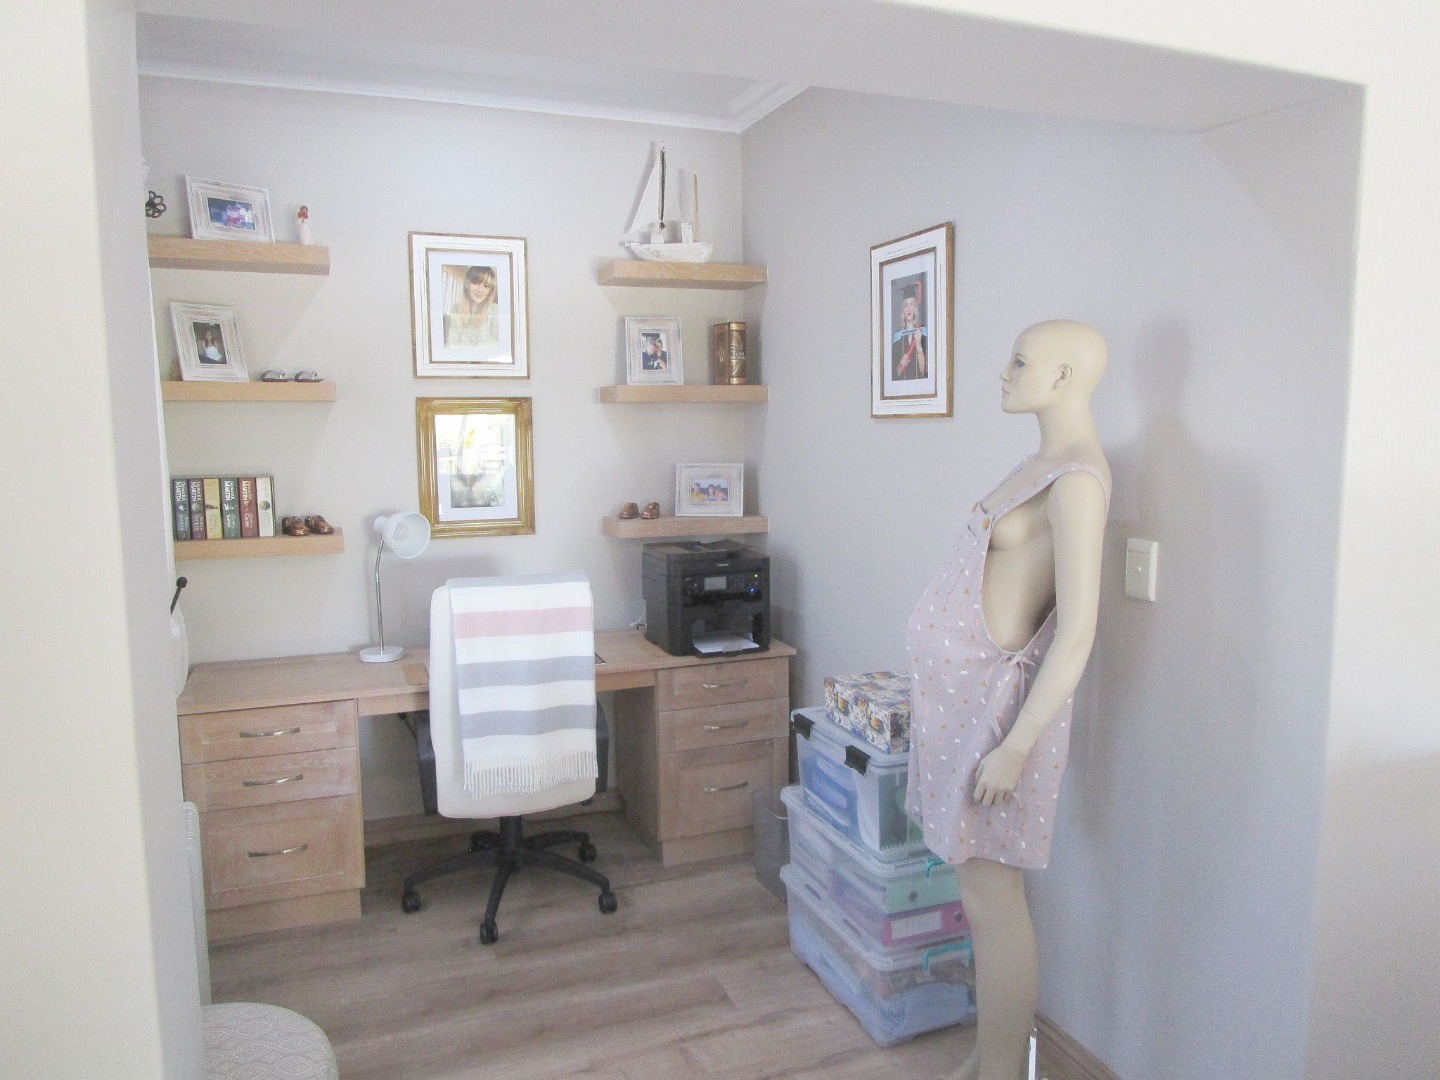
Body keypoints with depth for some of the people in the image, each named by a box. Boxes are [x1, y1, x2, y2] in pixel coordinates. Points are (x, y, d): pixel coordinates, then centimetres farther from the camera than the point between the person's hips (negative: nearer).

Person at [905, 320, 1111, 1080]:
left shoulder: (1076, 477, -18)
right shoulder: (1043, 462, 12)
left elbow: (1077, 634, -22)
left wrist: (1016, 746, -21)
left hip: (990, 696, -9)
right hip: (958, 687, 9)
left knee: (990, 899, 2)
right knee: (984, 890, 18)